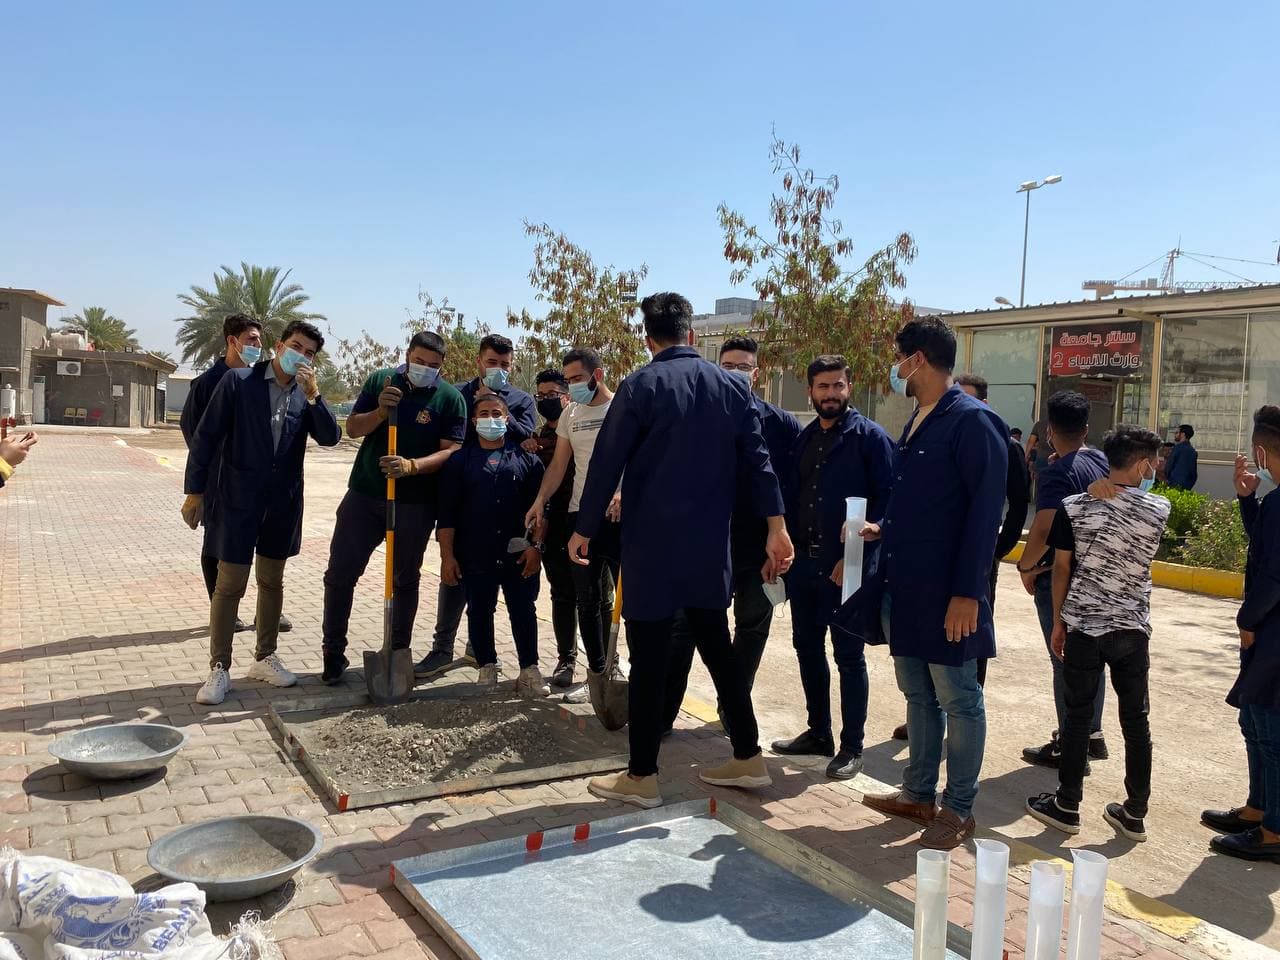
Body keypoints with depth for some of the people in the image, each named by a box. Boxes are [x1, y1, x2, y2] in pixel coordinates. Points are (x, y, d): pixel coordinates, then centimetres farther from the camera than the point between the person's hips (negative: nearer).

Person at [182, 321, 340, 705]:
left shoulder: (306, 393, 4)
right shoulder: (238, 381, -8)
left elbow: (330, 438, -8)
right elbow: (206, 436, -7)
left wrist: (314, 395, -20)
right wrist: (194, 491, -8)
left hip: (283, 501, 4)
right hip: (237, 498, -4)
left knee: (272, 580, 15)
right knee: (230, 584, -2)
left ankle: (264, 658, 29)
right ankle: (219, 669, 9)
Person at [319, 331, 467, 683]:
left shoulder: (451, 398, -6)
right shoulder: (380, 380, 2)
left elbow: (451, 451, -12)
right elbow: (352, 429, 1)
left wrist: (410, 466, -27)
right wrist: (380, 412, -19)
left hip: (415, 503, -1)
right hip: (364, 495, 2)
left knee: (406, 579, 11)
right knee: (340, 572, 1)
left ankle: (399, 652, 24)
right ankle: (334, 654, 13)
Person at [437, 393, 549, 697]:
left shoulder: (526, 460, 6)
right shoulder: (460, 461, 5)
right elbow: (447, 514, 2)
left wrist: (536, 547, -4)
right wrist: (447, 555, -4)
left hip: (519, 555, 0)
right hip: (476, 555, 1)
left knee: (524, 612, 1)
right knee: (479, 612, 8)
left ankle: (529, 671, 7)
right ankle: (487, 669, 21)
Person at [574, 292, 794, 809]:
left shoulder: (640, 386, -7)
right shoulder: (732, 386, 6)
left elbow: (606, 462, -7)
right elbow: (758, 460, 3)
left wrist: (585, 529, 2)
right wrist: (776, 527, 4)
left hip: (652, 544, -5)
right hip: (710, 544, 5)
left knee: (648, 660, 2)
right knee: (717, 647, 17)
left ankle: (641, 776, 11)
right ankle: (748, 758, 23)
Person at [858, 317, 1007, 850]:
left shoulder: (972, 421, -14)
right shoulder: (916, 422, 14)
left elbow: (984, 511, -18)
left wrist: (967, 592, -21)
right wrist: (882, 528, 7)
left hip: (944, 594, -9)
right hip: (903, 587, 9)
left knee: (958, 700, 5)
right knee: (918, 694, 17)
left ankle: (958, 810, 17)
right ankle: (919, 793, 30)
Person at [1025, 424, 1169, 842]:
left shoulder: (1074, 506, -7)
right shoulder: (1159, 510, -4)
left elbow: (1061, 568, -3)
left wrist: (1058, 622, 6)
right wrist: (1141, 488, 21)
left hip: (1083, 627, -1)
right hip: (1133, 630, 1)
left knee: (1078, 715, 6)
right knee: (1135, 718, 11)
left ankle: (1067, 805, 16)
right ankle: (1135, 813, 20)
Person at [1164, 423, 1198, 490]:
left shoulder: (1178, 447, -8)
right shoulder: (1193, 451, 12)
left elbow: (1168, 467, -6)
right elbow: (1194, 473, 14)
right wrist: (1189, 486, 17)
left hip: (1175, 485, -6)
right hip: (1187, 487, 6)